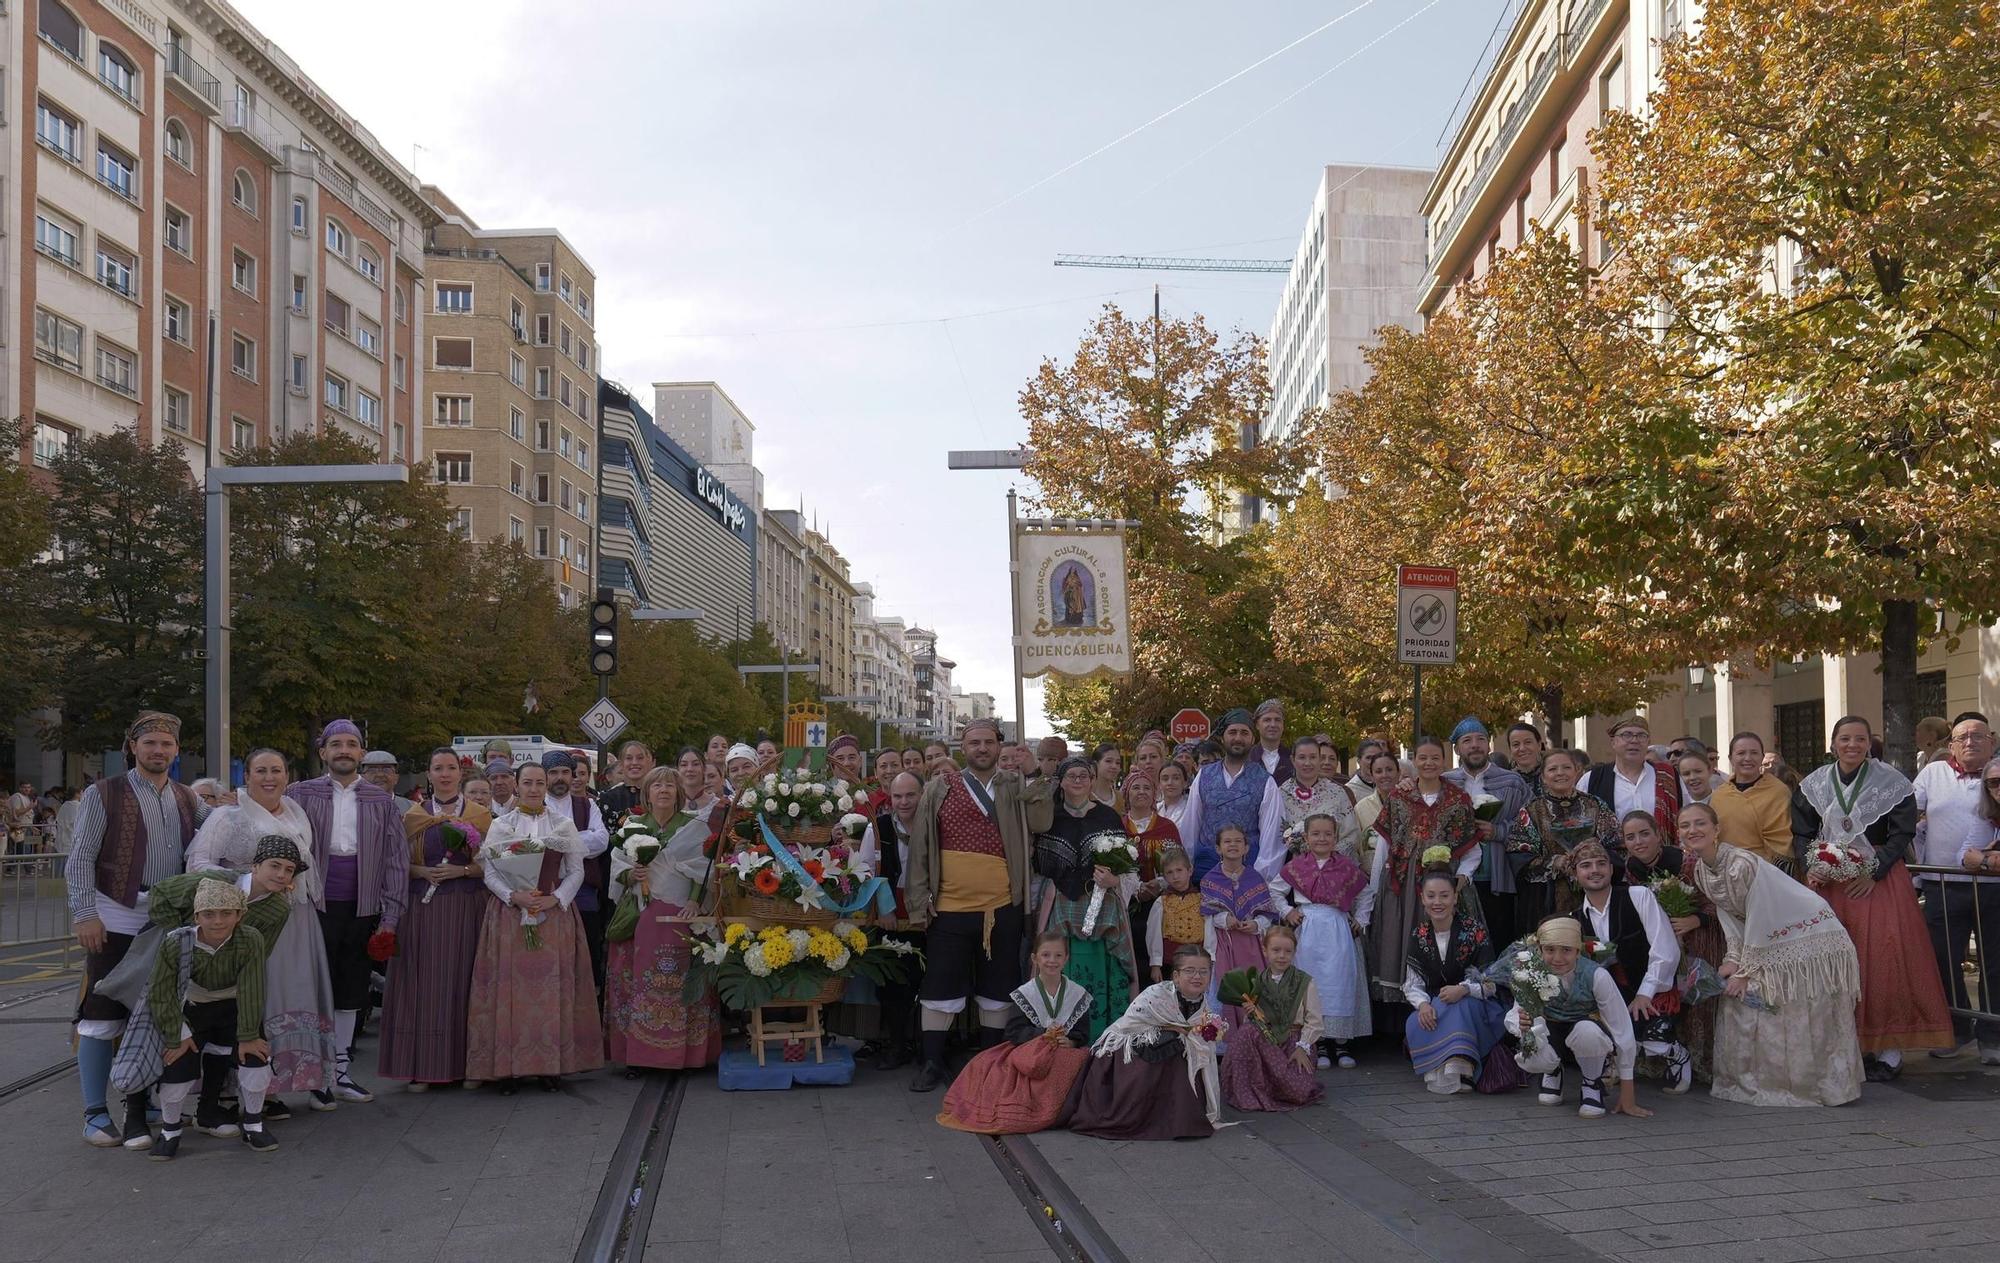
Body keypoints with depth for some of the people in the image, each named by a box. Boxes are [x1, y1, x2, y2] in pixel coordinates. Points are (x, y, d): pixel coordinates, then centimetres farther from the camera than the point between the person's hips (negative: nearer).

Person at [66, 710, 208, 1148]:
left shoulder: (187, 800, 12)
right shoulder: (104, 794, -1)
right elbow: (80, 858, -5)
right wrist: (85, 913, -13)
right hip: (115, 922, -5)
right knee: (102, 1017, -2)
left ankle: (139, 1107, 20)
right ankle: (95, 1113, 6)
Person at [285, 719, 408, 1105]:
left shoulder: (383, 802, 8)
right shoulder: (300, 794, 3)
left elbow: (397, 861, 7)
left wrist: (390, 918, 1)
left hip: (362, 911, 3)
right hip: (316, 909, -2)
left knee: (350, 993, 11)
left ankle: (343, 1073, 20)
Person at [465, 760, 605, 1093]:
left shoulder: (564, 824, 9)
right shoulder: (501, 825, 8)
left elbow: (576, 871, 6)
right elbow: (489, 870, 2)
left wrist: (555, 899, -10)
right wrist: (515, 896, -14)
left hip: (555, 913, 0)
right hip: (509, 915, 0)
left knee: (553, 987, -2)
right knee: (509, 986, -5)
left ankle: (550, 1066, 2)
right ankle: (508, 1068, -1)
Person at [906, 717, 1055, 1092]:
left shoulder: (1017, 789, 5)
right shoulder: (939, 789, 2)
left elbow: (1039, 823, -13)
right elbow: (921, 847, 2)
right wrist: (920, 901, -2)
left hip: (1002, 908, 1)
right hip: (950, 907, -1)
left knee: (997, 989, 11)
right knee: (940, 988, 3)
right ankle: (932, 1064, 13)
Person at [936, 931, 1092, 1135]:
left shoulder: (1079, 995, 9)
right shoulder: (1024, 994, 6)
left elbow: (1083, 1034, 6)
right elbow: (1014, 1032, -3)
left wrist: (1071, 1042, -17)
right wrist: (1043, 1035, -17)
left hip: (1068, 1052, 1)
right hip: (1030, 1054, 0)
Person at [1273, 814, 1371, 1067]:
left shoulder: (1347, 867, 4)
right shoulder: (1296, 867, 3)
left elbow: (1366, 894, 17)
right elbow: (1275, 891, 15)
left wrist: (1361, 921, 9)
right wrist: (1287, 912, 4)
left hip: (1338, 931, 0)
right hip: (1307, 932, 0)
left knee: (1340, 983, 0)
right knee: (1310, 984, 0)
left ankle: (1341, 1042, 9)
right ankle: (1314, 1043, 7)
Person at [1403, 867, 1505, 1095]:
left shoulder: (1474, 930, -11)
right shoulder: (1419, 935, 1)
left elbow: (1492, 982, -13)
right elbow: (1412, 984, 0)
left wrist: (1464, 989, -32)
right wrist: (1423, 1003, -22)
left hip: (1476, 1008, -3)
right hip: (1435, 1006, 3)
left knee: (1463, 1006, -36)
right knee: (1415, 1024, -27)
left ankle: (1459, 1066, -40)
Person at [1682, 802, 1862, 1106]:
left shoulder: (1742, 864, -28)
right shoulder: (1700, 869, -2)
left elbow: (1758, 923, -23)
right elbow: (1728, 916, 6)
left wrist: (1746, 972, -16)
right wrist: (1733, 960, -5)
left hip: (1808, 939, -9)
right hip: (1766, 945, 9)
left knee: (1803, 1022, -5)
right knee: (1741, 1009, 8)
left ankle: (1816, 1085, 10)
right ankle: (1750, 1082, 19)